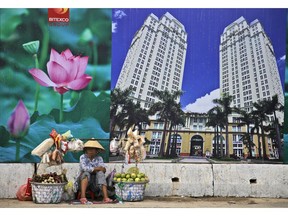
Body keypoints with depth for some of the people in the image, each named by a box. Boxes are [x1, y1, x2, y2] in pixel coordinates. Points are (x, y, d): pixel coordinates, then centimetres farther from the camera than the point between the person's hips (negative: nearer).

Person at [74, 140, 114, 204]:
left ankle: (106, 197, -36)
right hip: (83, 181, -2)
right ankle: (83, 197, -43)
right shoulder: (83, 157, -3)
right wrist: (96, 168, -18)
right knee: (86, 173, -30)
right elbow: (84, 168, -22)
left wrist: (91, 169, -22)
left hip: (95, 183, 2)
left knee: (100, 173, -24)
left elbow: (104, 169, -14)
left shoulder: (99, 158, 3)